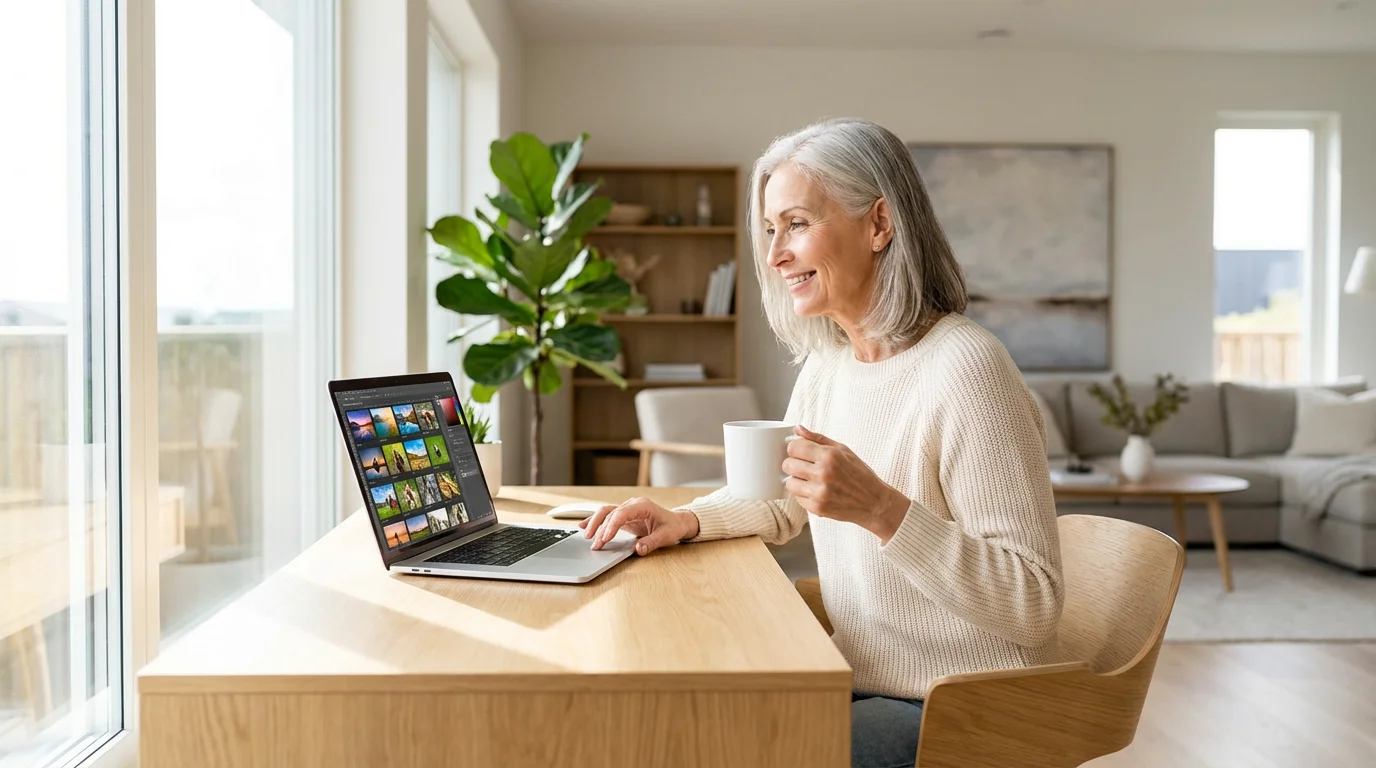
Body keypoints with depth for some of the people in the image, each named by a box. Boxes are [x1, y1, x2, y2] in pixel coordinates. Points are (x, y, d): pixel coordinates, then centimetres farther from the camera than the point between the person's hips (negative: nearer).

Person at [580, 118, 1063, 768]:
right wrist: (687, 519, 1)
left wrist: (881, 508, -34)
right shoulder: (826, 362, 4)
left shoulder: (964, 369, -22)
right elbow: (781, 505, 20)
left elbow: (1034, 604, -23)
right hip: (864, 686, 7)